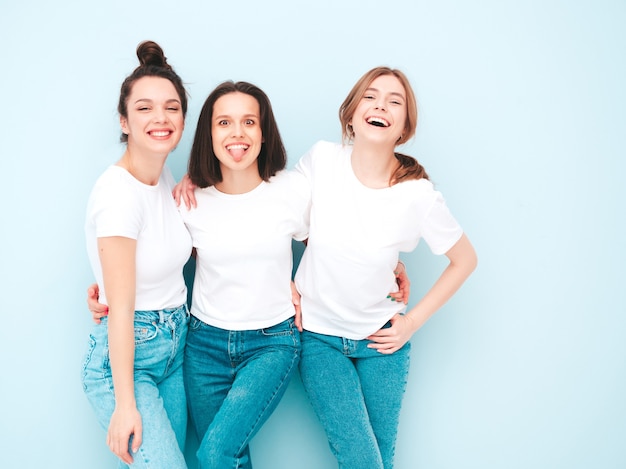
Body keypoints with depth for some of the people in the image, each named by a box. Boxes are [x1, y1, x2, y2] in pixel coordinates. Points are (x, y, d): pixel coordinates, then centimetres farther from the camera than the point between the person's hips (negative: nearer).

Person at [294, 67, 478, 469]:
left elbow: (465, 260, -1)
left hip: (381, 339, 0)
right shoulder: (322, 160, -13)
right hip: (319, 335, 0)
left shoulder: (418, 195, -15)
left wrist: (414, 321, -2)